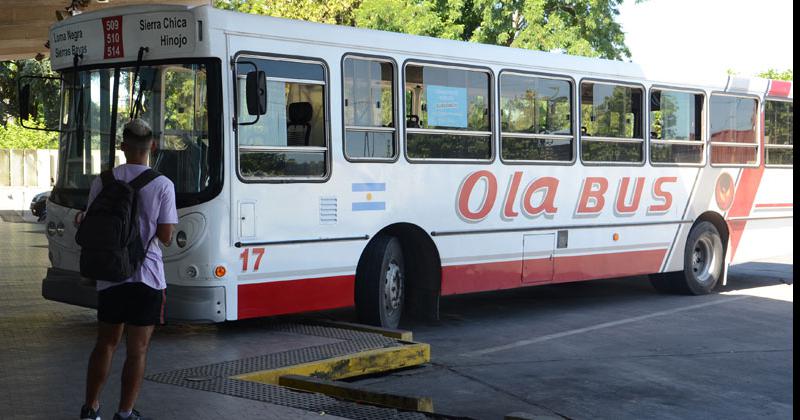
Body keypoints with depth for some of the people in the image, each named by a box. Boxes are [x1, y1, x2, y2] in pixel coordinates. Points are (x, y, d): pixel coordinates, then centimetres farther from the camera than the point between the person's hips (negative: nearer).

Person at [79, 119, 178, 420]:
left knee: (105, 343, 17)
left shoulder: (103, 182, -1)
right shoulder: (163, 185, -7)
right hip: (147, 275, -3)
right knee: (137, 349, 5)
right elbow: (166, 236, -7)